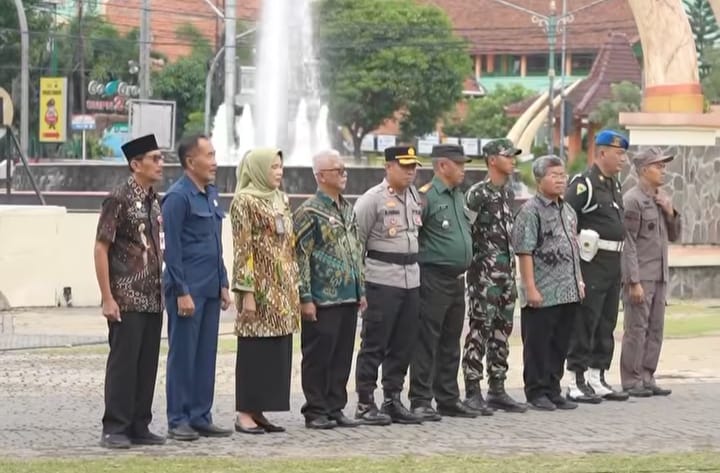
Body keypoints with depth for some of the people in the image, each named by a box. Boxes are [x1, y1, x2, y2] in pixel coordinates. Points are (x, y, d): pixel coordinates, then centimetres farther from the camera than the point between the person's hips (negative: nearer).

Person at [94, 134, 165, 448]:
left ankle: (139, 427, 15)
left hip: (153, 299, 7)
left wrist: (162, 291, 14)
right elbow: (101, 249, -10)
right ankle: (114, 429, 1)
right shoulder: (119, 199, -10)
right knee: (123, 362, -5)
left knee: (148, 364, 8)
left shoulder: (155, 201, 12)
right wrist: (108, 299, -14)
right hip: (127, 300, -7)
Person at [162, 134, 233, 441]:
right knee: (182, 355, -2)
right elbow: (172, 249, -14)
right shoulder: (178, 197, -11)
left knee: (206, 355, 9)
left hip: (210, 289, 8)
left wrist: (223, 284, 16)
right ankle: (178, 420, 3)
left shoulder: (211, 194, 14)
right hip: (187, 288, -8)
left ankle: (201, 417, 15)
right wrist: (182, 292, -17)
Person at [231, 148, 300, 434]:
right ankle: (245, 414, 0)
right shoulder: (245, 201, -8)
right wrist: (246, 292, -17)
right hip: (259, 284, -7)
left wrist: (294, 287, 14)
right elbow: (242, 249, -12)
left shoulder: (281, 200, 15)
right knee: (254, 349, -5)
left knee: (277, 350, 6)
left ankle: (259, 411, 11)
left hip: (283, 287, 7)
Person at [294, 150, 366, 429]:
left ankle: (335, 408, 17)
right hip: (322, 300, -7)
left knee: (342, 356, 10)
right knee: (318, 356, -1)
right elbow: (300, 256, -12)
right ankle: (315, 412, 5)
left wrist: (361, 290, 18)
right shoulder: (309, 212, -10)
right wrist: (305, 298, -16)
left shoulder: (348, 210, 15)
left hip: (348, 298, 8)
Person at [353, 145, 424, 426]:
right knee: (374, 344, -3)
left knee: (403, 345, 9)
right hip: (381, 281, -7)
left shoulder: (415, 197, 13)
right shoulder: (372, 199, -8)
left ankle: (393, 400, 17)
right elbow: (355, 240, -7)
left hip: (411, 280, 7)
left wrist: (415, 265, 14)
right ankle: (365, 404, 2)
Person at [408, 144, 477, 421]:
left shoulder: (458, 196, 15)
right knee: (427, 342, -6)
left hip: (457, 280, 9)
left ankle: (449, 399, 19)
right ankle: (421, 402, -4)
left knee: (451, 343, 13)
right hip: (433, 280, -9)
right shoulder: (426, 196, -13)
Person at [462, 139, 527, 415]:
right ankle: (472, 393, -4)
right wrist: (471, 266, -13)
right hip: (484, 272, -8)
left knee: (502, 331, 10)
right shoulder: (477, 194, -11)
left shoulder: (509, 193, 14)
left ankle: (497, 390, 16)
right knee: (480, 330, -7)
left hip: (506, 271, 8)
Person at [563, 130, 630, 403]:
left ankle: (597, 380, 18)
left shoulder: (615, 185, 16)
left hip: (613, 264, 9)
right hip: (592, 264, -9)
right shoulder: (583, 184, -12)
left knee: (606, 324, 12)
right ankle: (576, 383, -1)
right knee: (584, 323, -5)